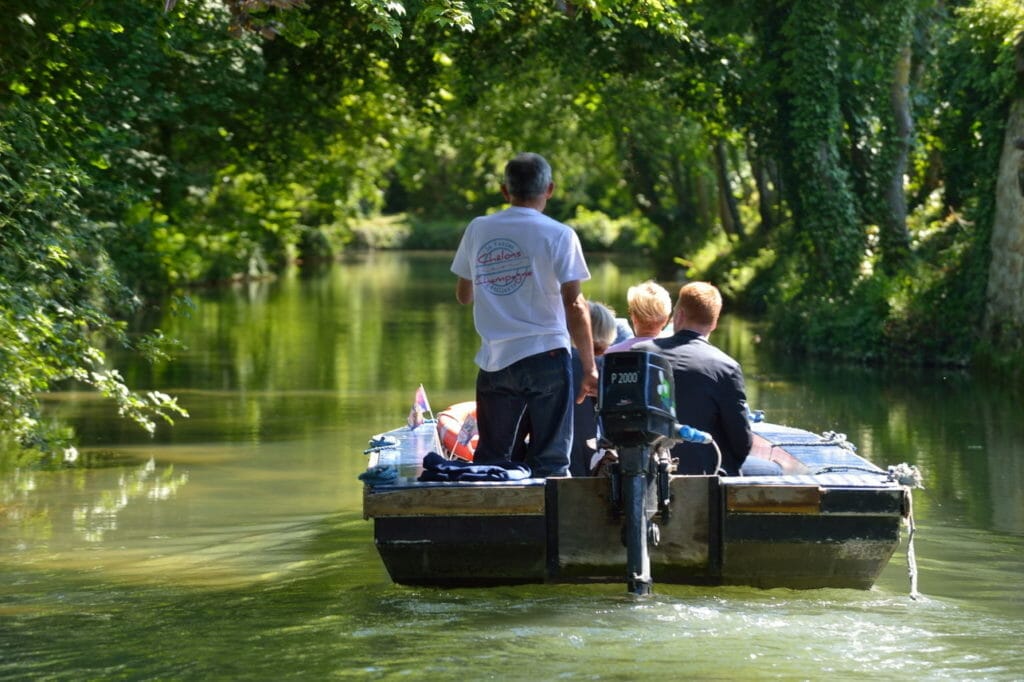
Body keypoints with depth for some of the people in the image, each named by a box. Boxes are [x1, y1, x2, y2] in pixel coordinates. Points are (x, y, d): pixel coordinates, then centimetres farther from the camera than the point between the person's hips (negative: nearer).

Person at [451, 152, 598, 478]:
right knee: (550, 460, 0)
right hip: (546, 355, -3)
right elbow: (574, 305, -10)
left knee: (490, 459, 10)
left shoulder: (477, 230, 7)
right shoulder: (559, 235, -5)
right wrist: (589, 368, -6)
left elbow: (464, 295, 17)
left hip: (494, 360, 3)